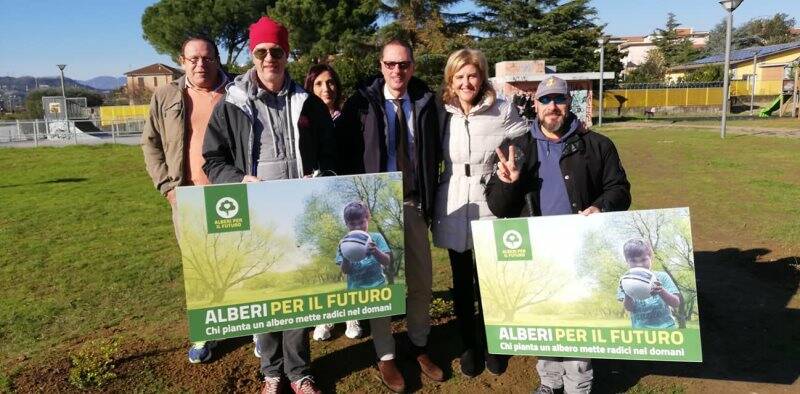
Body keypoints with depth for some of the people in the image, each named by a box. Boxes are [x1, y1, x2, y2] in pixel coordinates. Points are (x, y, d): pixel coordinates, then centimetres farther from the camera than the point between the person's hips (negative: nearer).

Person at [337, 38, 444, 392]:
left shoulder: (425, 102, 3)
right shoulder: (361, 103, -5)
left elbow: (433, 155, 9)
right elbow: (344, 152, -4)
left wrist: (430, 200, 6)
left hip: (414, 204, 3)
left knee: (422, 280, 11)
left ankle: (419, 345, 32)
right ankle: (385, 355, 25)